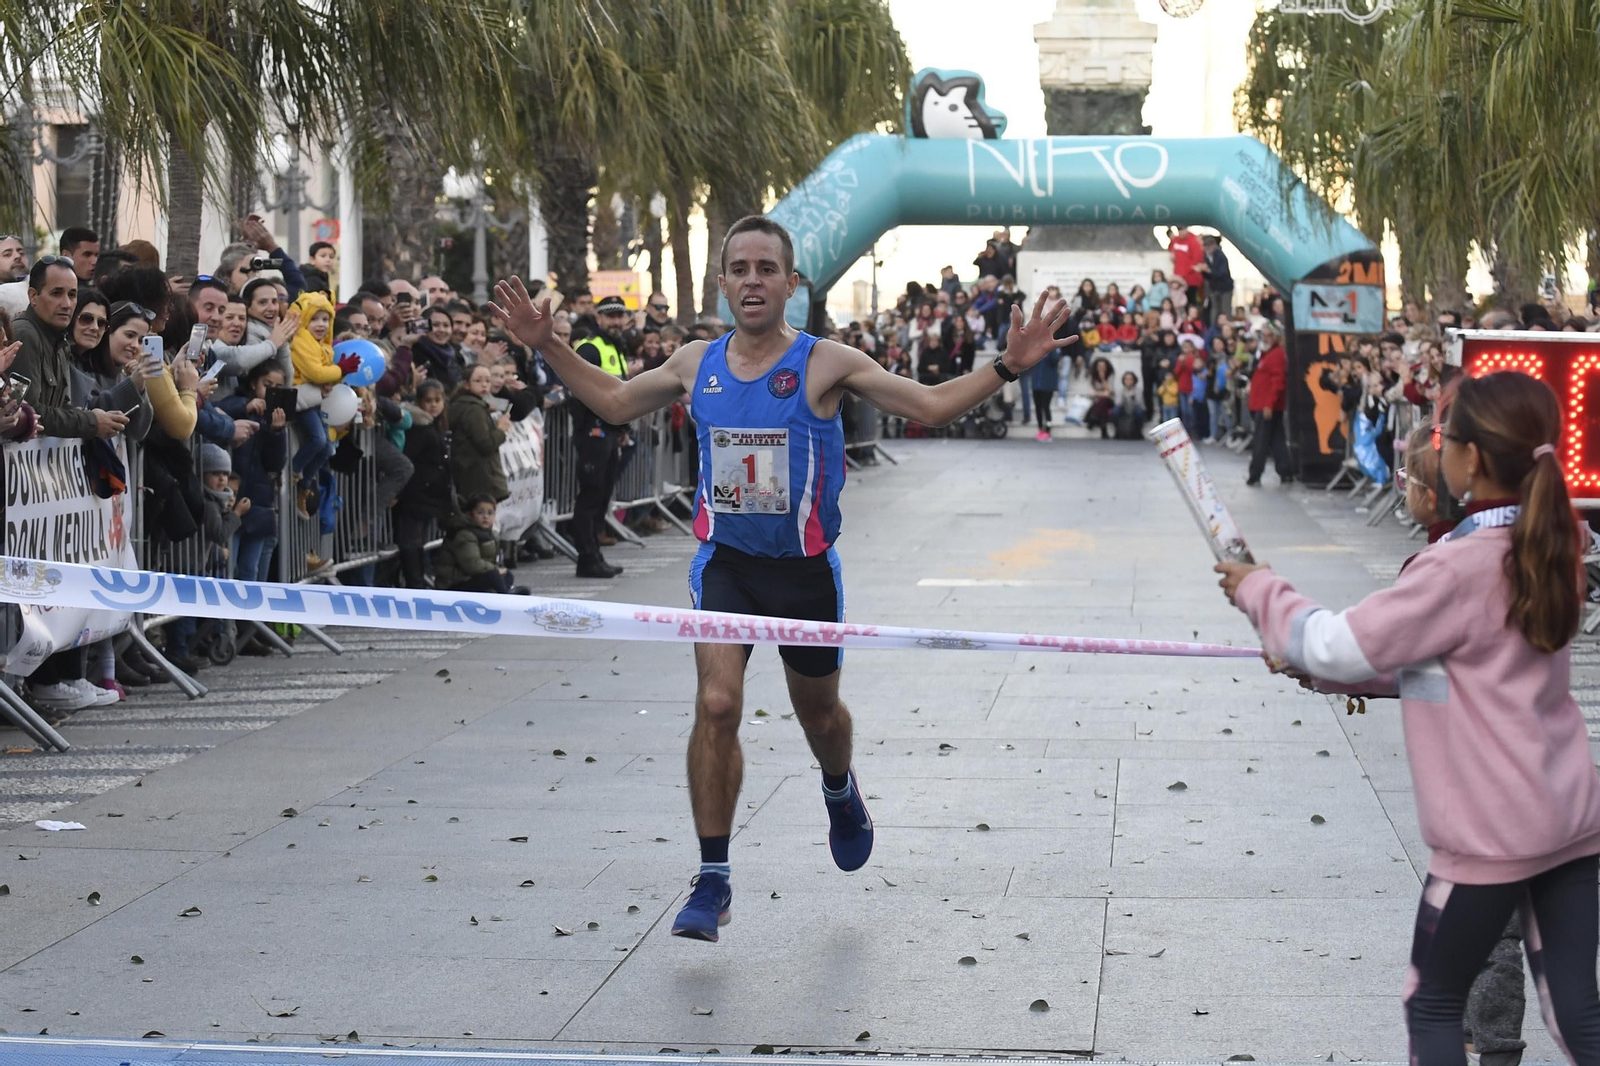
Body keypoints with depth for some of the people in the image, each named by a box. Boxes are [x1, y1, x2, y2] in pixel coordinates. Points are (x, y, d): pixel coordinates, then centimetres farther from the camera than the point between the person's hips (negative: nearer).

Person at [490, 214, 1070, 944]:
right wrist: (546, 346, 10)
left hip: (804, 568, -1)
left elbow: (931, 406, -9)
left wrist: (1008, 366, -21)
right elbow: (614, 402, 16)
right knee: (717, 705, -17)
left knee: (817, 712, 17)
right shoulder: (695, 364, 0)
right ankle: (712, 879, -8)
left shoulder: (825, 365, -10)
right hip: (724, 562, 1)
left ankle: (840, 792, 54)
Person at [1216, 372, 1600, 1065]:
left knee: (1432, 1005, 10)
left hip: (1490, 834, -7)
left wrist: (1260, 591, 2)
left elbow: (1342, 647, -13)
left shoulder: (1457, 569, -20)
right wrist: (1329, 672, 11)